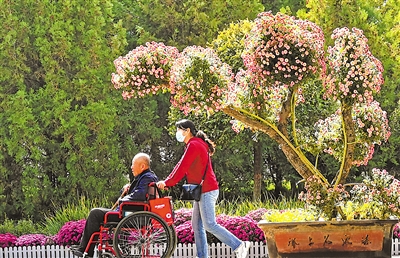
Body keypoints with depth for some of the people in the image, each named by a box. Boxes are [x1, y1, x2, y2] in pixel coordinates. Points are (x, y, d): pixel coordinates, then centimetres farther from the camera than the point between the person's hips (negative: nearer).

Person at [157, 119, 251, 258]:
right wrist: (168, 182, 11)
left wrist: (167, 182, -10)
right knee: (197, 225, 8)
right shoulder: (196, 144, 20)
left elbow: (182, 167, -15)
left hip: (206, 190, -10)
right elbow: (183, 168, 19)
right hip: (202, 191, 10)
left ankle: (239, 245, -9)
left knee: (209, 224, -11)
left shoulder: (193, 145, -12)